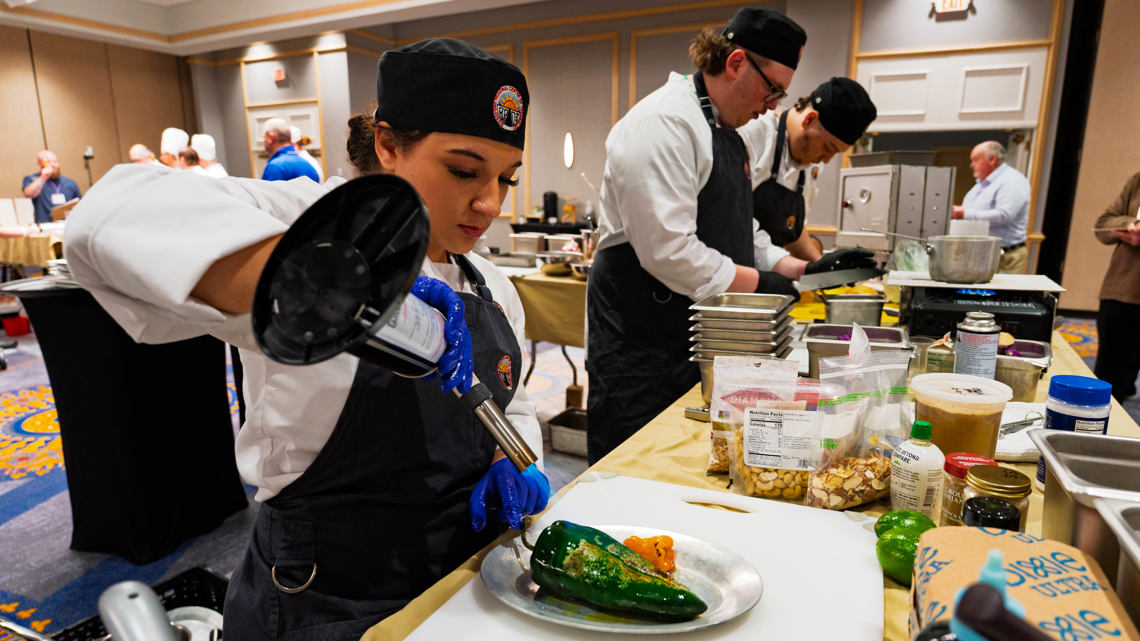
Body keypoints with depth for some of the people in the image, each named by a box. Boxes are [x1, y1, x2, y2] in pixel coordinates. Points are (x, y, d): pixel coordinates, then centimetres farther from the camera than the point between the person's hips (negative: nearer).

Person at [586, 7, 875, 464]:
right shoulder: (664, 123, -16)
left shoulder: (724, 131, 16)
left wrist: (805, 270, 10)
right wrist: (756, 283, -14)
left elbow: (740, 234, 23)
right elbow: (668, 251, -24)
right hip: (640, 346, -9)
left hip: (695, 338, 10)